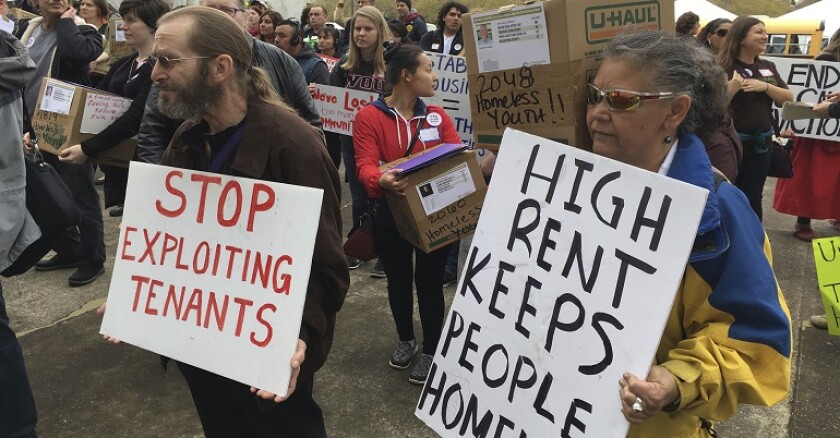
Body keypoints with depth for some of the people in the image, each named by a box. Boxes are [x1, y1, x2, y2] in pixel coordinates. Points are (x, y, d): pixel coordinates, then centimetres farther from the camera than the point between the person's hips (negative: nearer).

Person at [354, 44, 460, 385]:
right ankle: (405, 340, 39)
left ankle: (431, 350, 24)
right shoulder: (369, 117, -7)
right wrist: (380, 181, -41)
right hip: (391, 213, -1)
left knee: (429, 280, 5)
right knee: (398, 279, 16)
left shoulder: (437, 116, 3)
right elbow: (365, 164, -18)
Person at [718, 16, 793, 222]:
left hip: (760, 145, 6)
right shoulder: (724, 68, -11)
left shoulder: (768, 67, 10)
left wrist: (765, 86, -10)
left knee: (753, 198, 14)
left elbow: (788, 99, 6)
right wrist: (732, 87, -33)